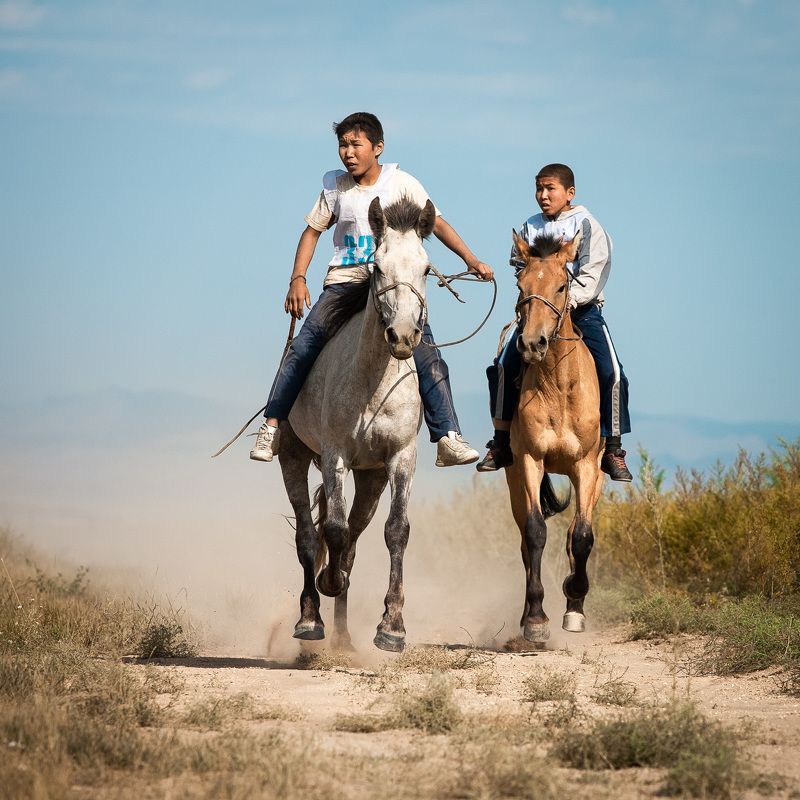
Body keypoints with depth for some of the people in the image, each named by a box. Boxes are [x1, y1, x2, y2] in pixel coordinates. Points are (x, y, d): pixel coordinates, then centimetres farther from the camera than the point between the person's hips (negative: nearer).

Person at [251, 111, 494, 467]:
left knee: (428, 357, -15)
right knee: (303, 347, -15)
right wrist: (298, 279, 2)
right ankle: (271, 424, -7)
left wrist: (470, 259, -10)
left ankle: (448, 438, -16)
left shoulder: (401, 183, 2)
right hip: (344, 281, 1)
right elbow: (312, 231, 14)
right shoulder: (334, 186, 7)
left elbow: (437, 224, 2)